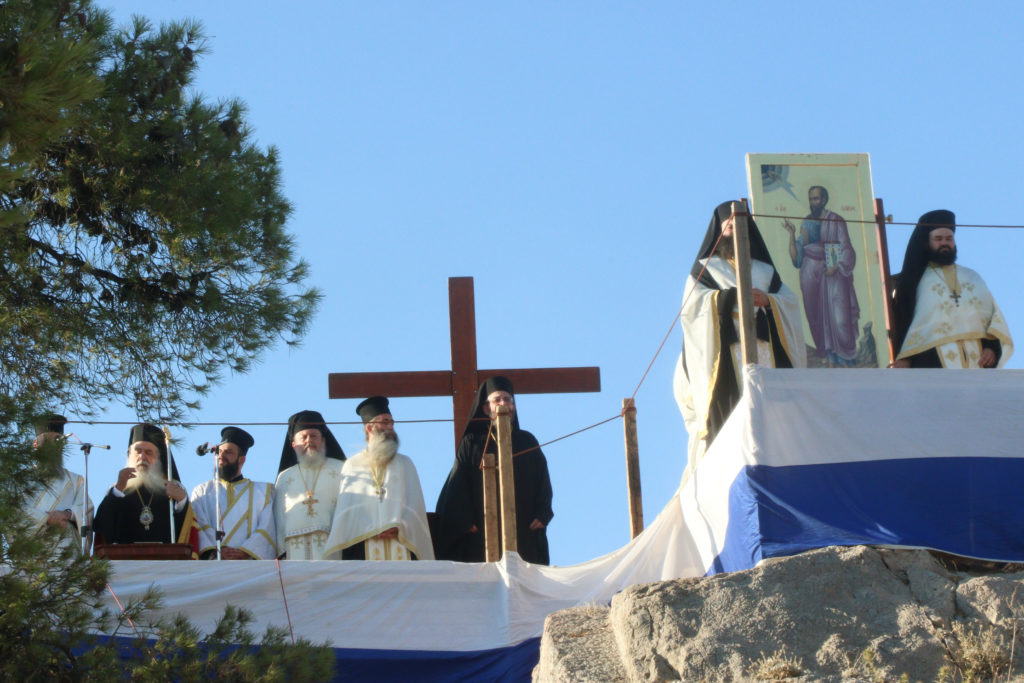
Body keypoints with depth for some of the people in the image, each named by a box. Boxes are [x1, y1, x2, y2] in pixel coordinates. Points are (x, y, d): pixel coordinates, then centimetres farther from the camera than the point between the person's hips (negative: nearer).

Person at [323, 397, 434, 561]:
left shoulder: (405, 464, 22)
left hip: (401, 545, 1)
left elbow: (414, 504, 10)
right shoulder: (352, 465, 15)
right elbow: (347, 508, 5)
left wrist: (399, 527, -9)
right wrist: (372, 531, -11)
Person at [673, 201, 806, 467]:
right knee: (728, 406, -17)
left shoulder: (765, 270, 26)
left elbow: (790, 300, 14)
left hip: (764, 346, 3)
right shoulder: (705, 267, 18)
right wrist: (732, 296, -10)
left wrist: (767, 300, -7)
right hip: (724, 348, -3)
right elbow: (692, 302, 1)